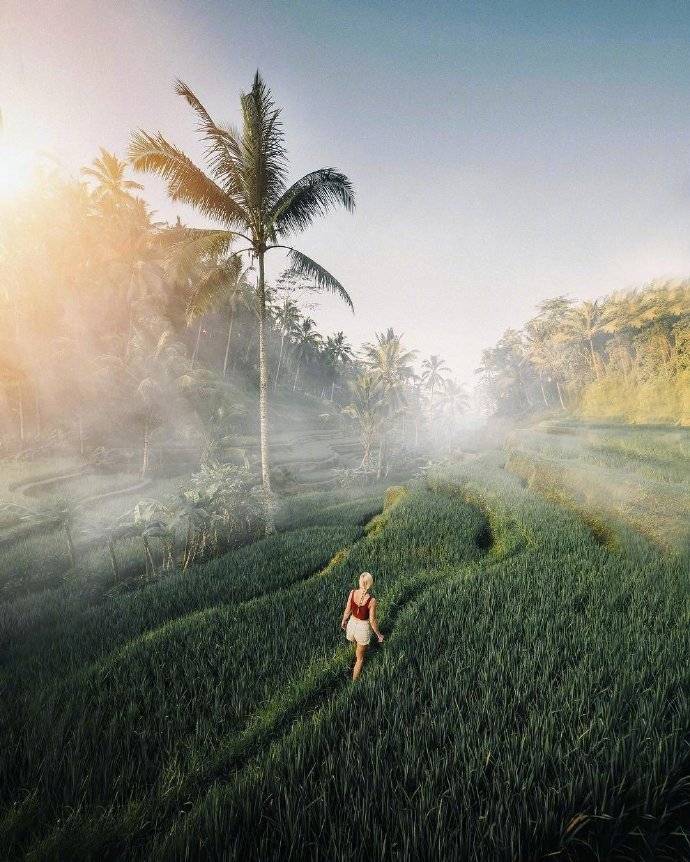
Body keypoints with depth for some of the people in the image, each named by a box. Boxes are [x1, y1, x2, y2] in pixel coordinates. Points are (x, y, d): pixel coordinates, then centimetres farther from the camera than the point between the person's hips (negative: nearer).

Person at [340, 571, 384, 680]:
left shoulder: (352, 593, -18)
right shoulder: (371, 600, -29)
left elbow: (347, 610, -4)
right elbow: (372, 621, -18)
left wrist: (343, 621, 17)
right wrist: (379, 635, -1)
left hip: (352, 624, 4)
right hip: (363, 628, -4)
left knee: (357, 646, 39)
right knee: (360, 658, 22)